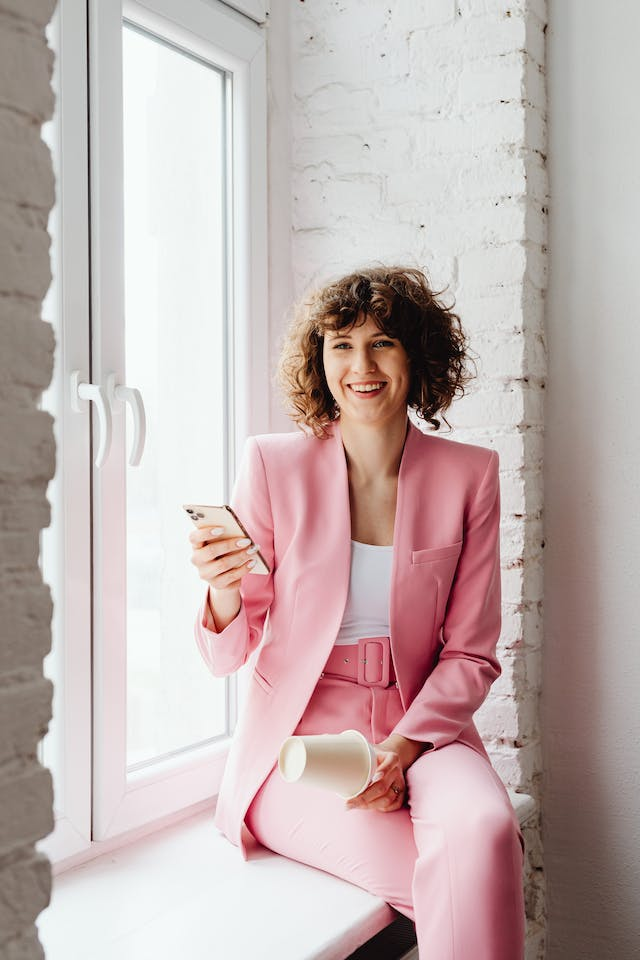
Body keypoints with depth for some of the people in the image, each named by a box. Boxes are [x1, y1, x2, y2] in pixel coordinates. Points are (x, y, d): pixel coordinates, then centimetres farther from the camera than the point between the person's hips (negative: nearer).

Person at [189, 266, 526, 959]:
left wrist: (403, 748, -13)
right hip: (299, 740, -2)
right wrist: (224, 597, -25)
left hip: (422, 727, 2)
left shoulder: (468, 474, 0)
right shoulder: (272, 465, -5)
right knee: (462, 885, -25)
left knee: (481, 830, -30)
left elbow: (471, 653, 3)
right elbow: (226, 657, -2)